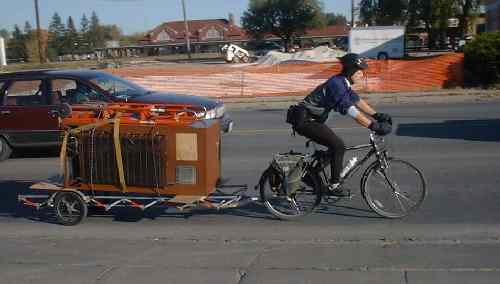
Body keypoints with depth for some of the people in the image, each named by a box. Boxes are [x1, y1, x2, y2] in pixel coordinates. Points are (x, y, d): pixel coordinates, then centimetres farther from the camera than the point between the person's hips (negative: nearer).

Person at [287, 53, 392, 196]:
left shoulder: (343, 83, 10)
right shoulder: (336, 84, -21)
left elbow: (357, 100, 19)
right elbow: (350, 110, -30)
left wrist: (377, 115, 11)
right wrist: (375, 126, -31)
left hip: (310, 119, 10)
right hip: (304, 121, -10)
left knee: (335, 146, 14)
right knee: (338, 146, -13)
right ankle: (334, 186, -5)